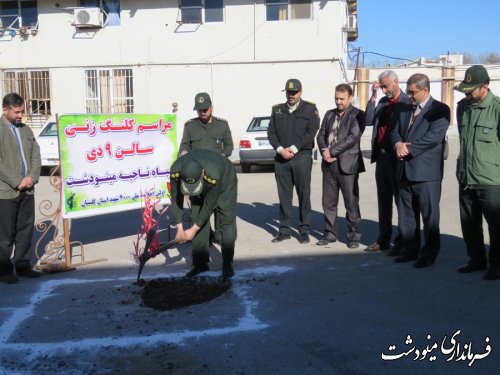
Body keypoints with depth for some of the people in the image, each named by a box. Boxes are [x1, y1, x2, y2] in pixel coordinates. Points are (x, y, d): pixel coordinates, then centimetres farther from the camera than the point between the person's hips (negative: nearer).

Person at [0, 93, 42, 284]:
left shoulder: (26, 130, 14)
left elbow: (36, 156, 11)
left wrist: (32, 177, -5)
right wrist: (16, 182, -15)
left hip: (27, 190, 6)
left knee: (26, 230, 10)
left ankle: (22, 265, 20)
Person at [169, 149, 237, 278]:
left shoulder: (213, 175, -46)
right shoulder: (175, 171, -35)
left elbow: (209, 205, -33)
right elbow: (175, 199, -21)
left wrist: (193, 230, -24)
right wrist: (179, 228, -24)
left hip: (224, 182, -4)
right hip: (200, 188, 4)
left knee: (227, 222, -10)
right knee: (198, 220, -4)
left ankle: (227, 264, -3)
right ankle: (200, 263, 6)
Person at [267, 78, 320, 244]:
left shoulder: (310, 109, 3)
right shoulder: (277, 110, 14)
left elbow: (311, 132, -7)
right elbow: (271, 132, 7)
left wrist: (294, 148, -14)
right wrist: (280, 149, -9)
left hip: (302, 157, -3)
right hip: (281, 158, 3)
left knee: (304, 194, 0)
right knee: (284, 195, 6)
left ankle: (304, 230, 8)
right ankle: (284, 230, 13)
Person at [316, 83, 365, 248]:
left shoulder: (357, 115, -3)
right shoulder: (329, 114, 16)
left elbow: (353, 137, -14)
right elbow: (321, 135, 12)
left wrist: (332, 151, -15)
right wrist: (324, 151, -8)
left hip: (347, 164, -5)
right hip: (329, 164, 6)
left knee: (351, 202, 1)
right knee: (328, 202, 10)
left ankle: (354, 235, 13)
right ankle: (330, 233, 21)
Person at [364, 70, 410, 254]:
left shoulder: (407, 102, -9)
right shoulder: (382, 101, 11)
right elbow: (368, 121, 3)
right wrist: (373, 97, -1)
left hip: (397, 158, -7)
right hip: (381, 156, 7)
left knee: (400, 199, 2)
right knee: (383, 200, 13)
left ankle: (402, 241, 11)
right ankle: (383, 239, 22)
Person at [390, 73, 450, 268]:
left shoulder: (440, 110, -5)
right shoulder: (404, 109, 15)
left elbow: (434, 136, -16)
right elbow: (395, 132, 13)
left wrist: (408, 148, -15)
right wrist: (398, 144, -9)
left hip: (426, 172, -6)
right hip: (404, 170, 7)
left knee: (429, 215, 1)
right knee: (406, 214, 13)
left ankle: (429, 254, 12)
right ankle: (409, 250, 25)